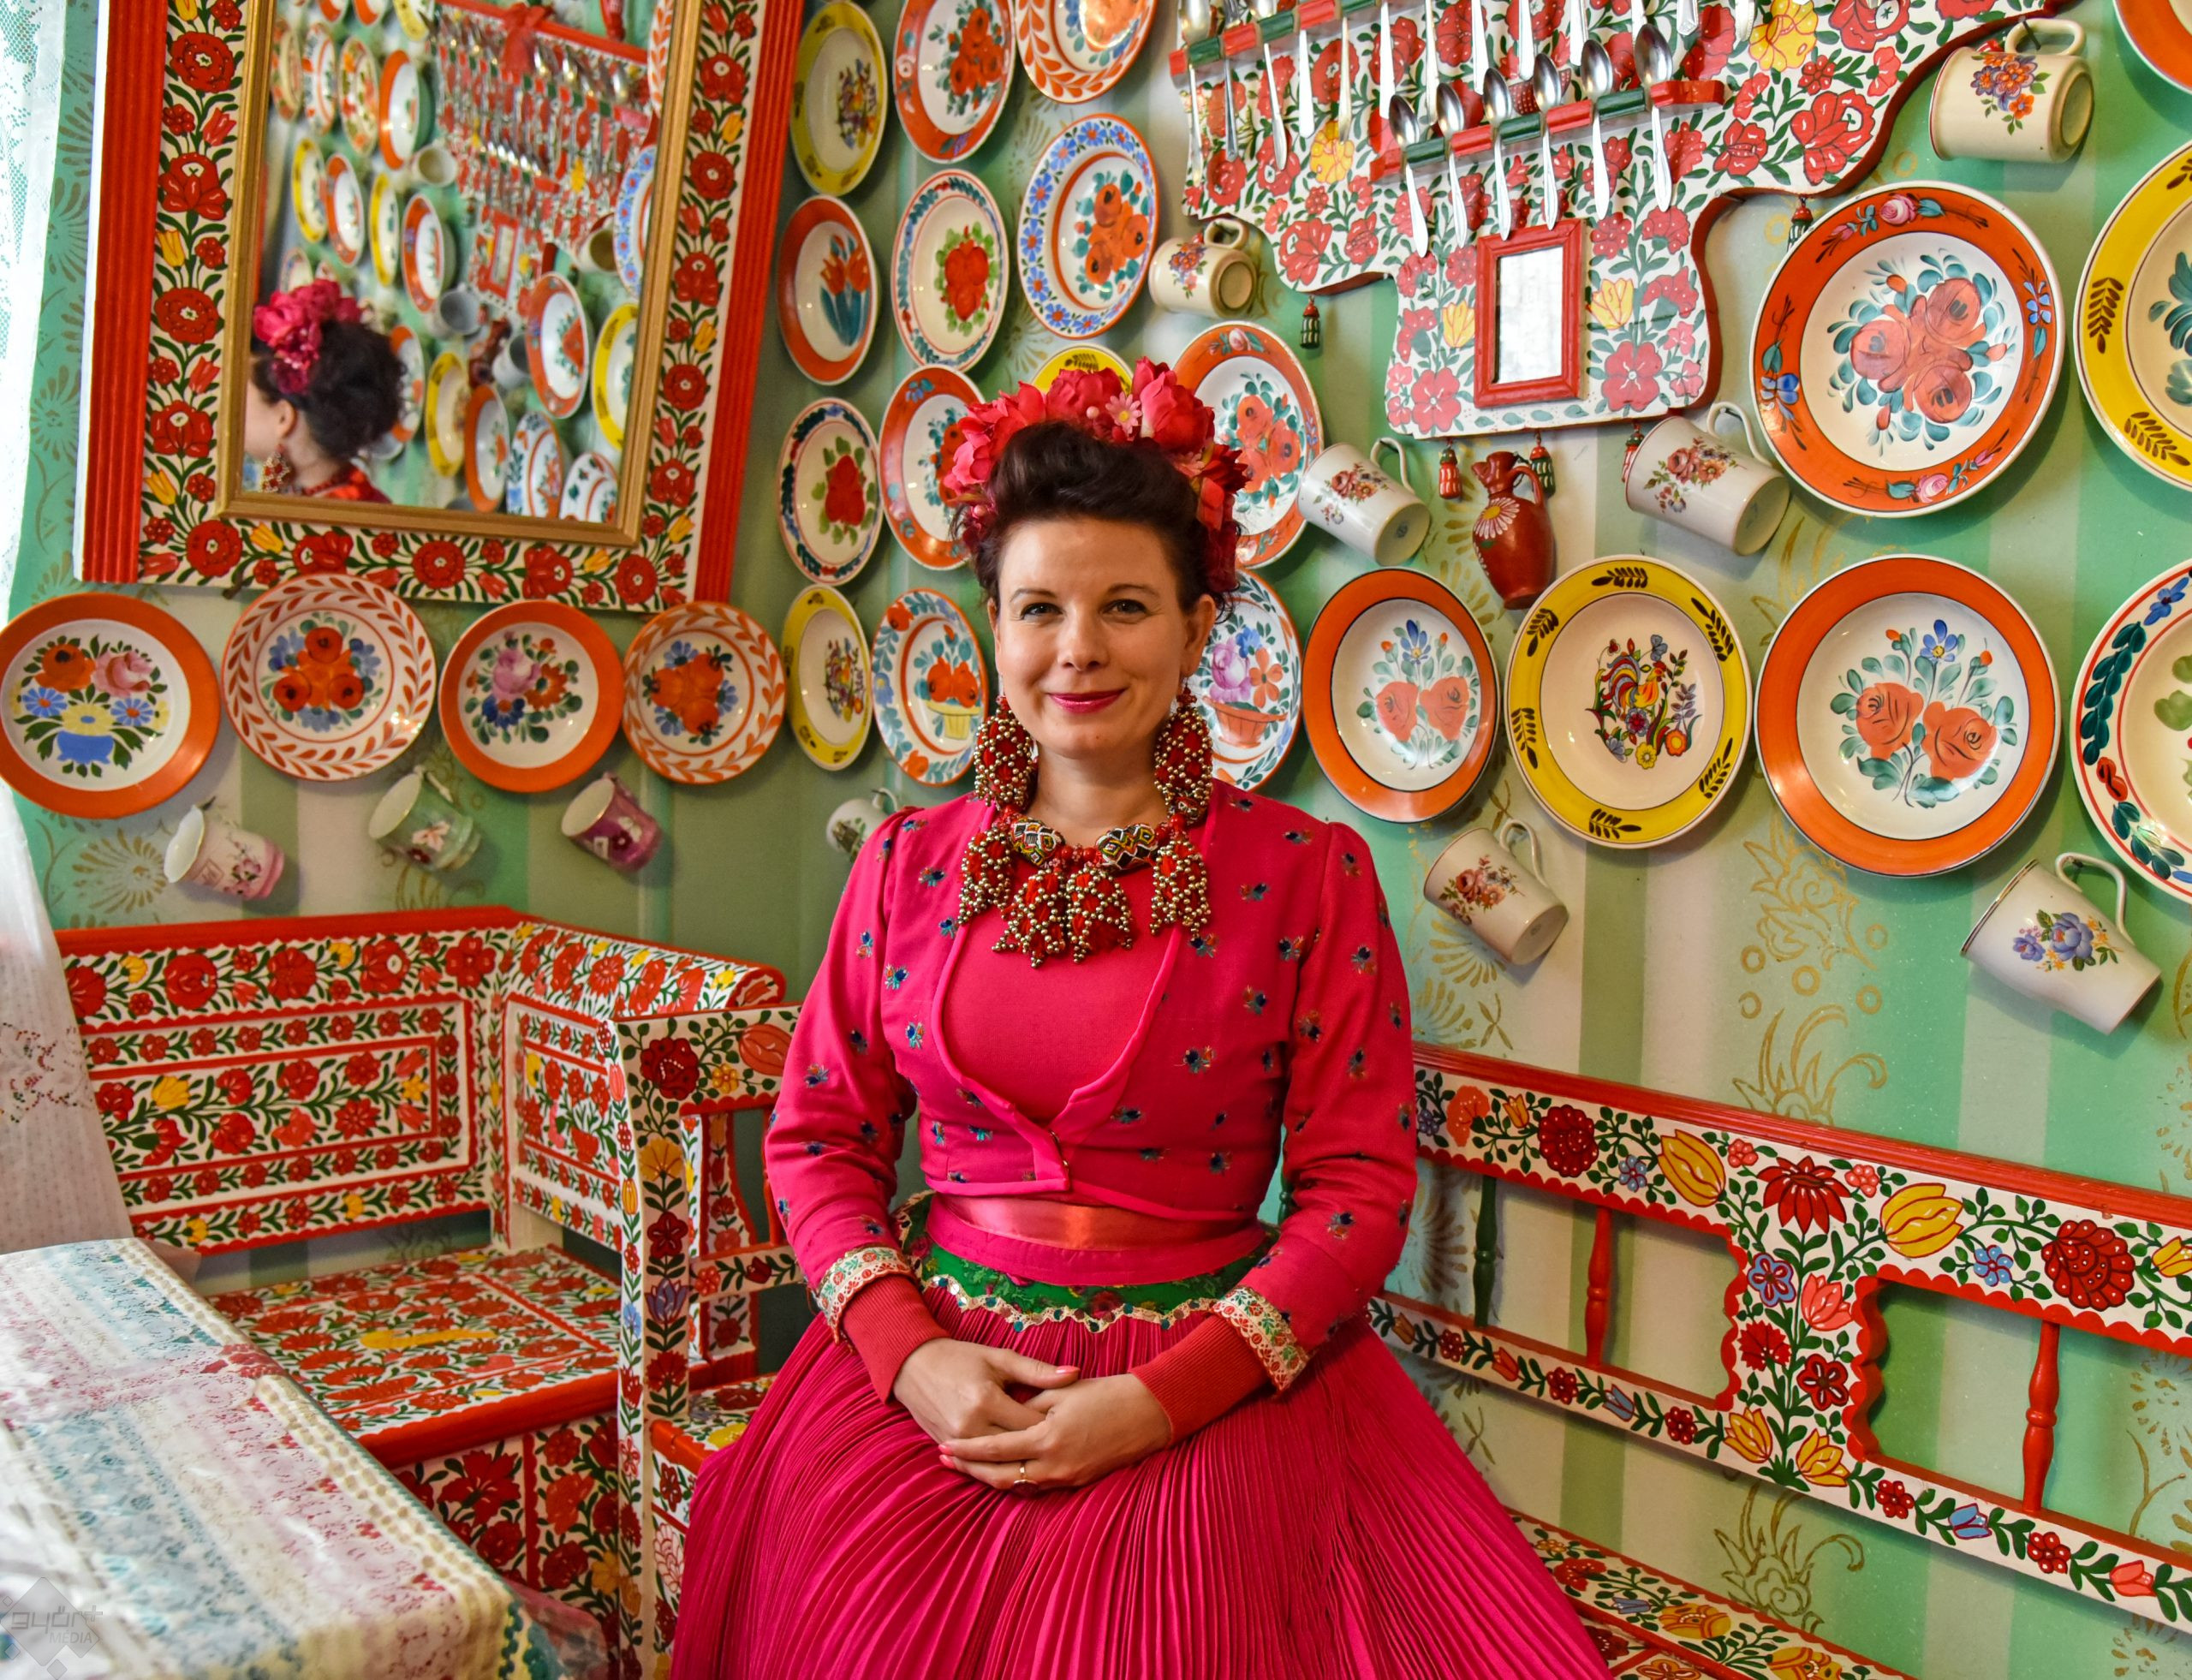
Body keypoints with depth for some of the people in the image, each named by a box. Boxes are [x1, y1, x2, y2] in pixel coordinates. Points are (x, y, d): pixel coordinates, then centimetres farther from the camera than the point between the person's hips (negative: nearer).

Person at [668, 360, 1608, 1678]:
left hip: (1212, 1381, -2)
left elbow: (1359, 1185, -6)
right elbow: (819, 1135, 7)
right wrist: (910, 1356, -8)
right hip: (929, 1366, 2)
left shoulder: (1310, 872, -5)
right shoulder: (910, 864, 3)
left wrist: (1162, 1398, -14)